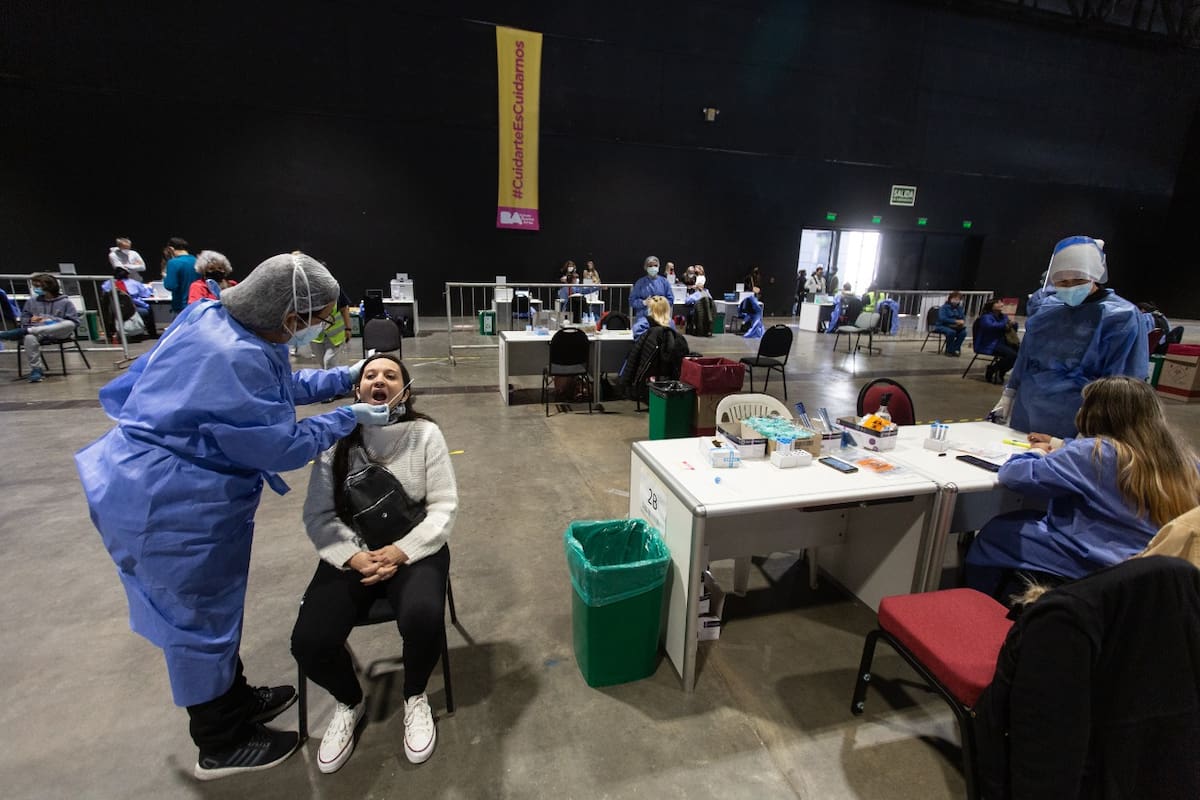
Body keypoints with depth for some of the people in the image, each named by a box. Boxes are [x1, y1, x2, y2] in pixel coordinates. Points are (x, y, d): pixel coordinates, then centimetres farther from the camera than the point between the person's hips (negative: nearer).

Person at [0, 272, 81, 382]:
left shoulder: (65, 301, 5)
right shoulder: (31, 301, 17)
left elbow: (74, 322, -2)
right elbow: (23, 320, 18)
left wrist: (54, 321, -14)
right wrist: (31, 320, -4)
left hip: (58, 332, -2)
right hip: (37, 334, 3)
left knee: (69, 324, -37)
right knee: (29, 338, -35)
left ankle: (24, 331, -33)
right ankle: (36, 369, -25)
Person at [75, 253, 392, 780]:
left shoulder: (220, 317, -2)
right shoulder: (233, 359, -33)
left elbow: (278, 388, 13)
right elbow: (284, 446, -24)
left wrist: (344, 378, 8)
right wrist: (349, 418, -13)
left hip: (184, 491, 9)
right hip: (173, 504, -9)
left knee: (214, 604, 23)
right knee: (200, 616, 9)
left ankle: (234, 699, 45)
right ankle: (221, 745, 32)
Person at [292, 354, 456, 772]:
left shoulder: (425, 434, -5)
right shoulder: (335, 439, 1)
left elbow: (444, 506, -7)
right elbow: (318, 514, -1)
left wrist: (402, 551, -18)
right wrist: (353, 556, -16)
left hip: (414, 551, -2)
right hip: (350, 553, 2)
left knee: (423, 619, -30)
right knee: (309, 643, -18)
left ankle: (415, 697, 8)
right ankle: (349, 702, 19)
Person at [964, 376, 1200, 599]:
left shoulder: (1095, 453, -22)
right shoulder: (1175, 453, 1)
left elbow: (1013, 475, -21)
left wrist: (1037, 453, 1)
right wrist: (1058, 445, 28)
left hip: (1095, 566, -8)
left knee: (995, 533, 8)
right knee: (1026, 520, 23)